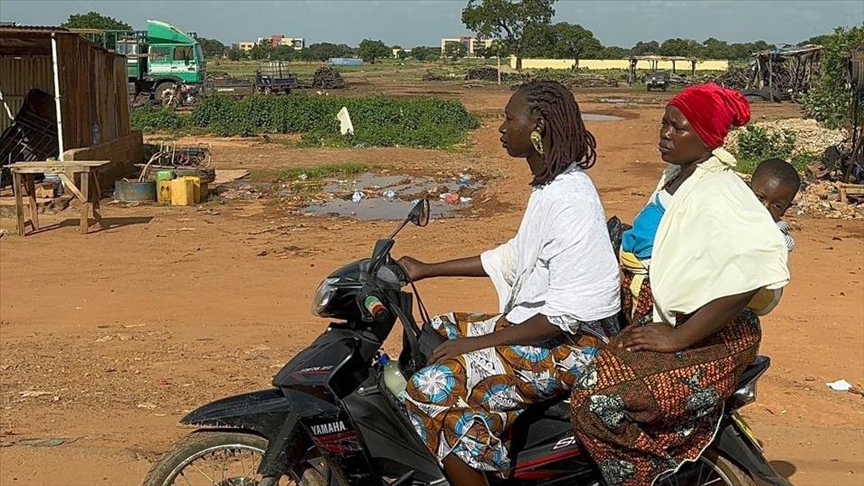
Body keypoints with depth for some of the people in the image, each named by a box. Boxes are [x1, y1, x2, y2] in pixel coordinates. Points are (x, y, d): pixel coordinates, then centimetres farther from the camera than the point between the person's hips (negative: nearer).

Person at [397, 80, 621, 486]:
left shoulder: (570, 199, -22)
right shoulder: (549, 186, 9)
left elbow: (565, 313, -25)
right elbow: (513, 257, 21)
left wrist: (480, 342, -20)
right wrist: (428, 270, 20)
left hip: (571, 345, -11)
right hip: (535, 321, 11)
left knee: (433, 388, -20)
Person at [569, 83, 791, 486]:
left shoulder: (718, 192, -18)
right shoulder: (676, 176, 11)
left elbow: (754, 268, -32)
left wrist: (678, 337, -26)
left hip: (708, 338, -10)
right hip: (657, 319, 10)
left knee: (600, 399, -25)